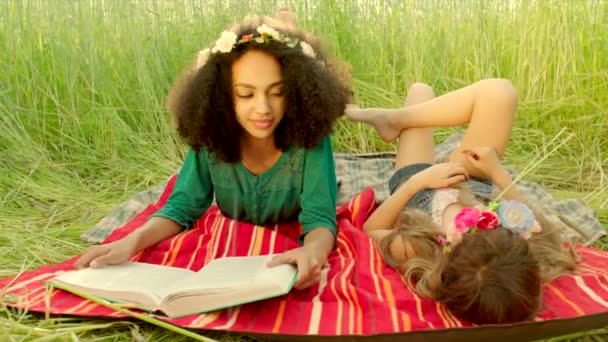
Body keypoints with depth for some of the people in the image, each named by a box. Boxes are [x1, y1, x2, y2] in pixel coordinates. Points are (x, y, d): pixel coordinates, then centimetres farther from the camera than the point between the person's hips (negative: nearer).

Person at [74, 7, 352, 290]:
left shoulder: (310, 137, -27)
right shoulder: (211, 139, -22)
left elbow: (320, 217, -31)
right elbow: (182, 207, -18)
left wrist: (313, 251, -57)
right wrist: (131, 242, -40)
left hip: (291, 259, 0)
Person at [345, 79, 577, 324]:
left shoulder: (413, 251, -45)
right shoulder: (521, 254, -41)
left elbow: (372, 228, -22)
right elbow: (534, 223, -15)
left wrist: (416, 182, -29)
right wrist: (499, 174, -16)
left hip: (418, 188, -1)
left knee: (420, 91, 9)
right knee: (498, 92, -7)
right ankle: (392, 119, 12)